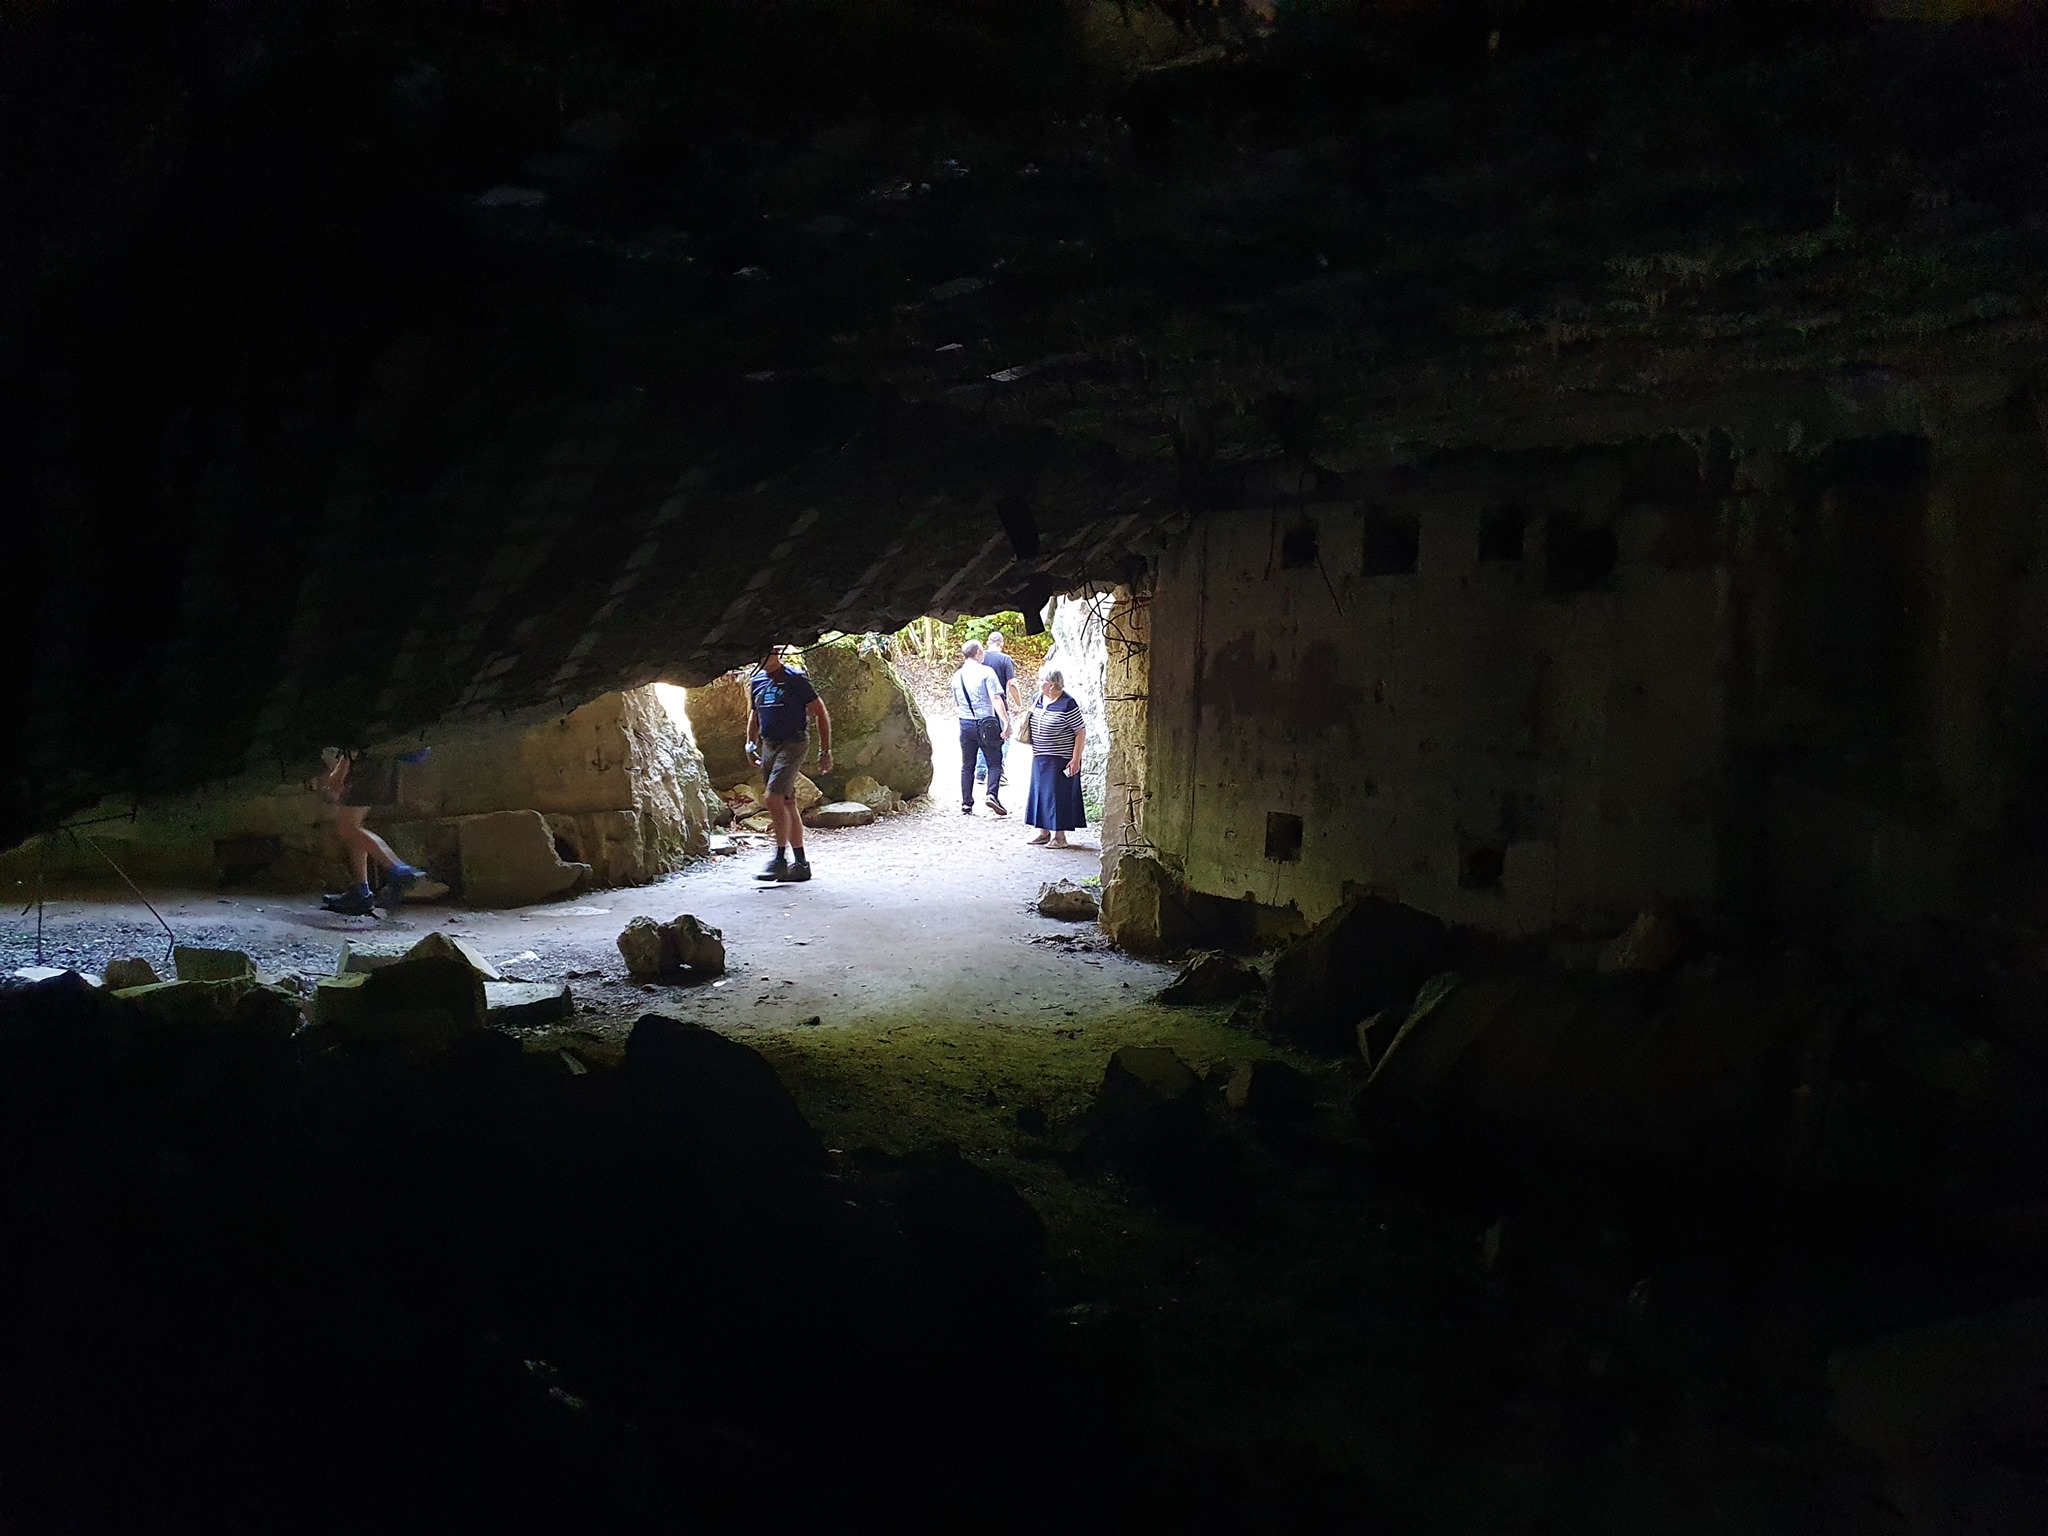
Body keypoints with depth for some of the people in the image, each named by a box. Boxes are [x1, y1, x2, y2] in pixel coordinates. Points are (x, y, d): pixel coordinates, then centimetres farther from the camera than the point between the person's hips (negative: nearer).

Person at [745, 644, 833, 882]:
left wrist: (825, 751, -7)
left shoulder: (795, 679, -8)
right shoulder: (756, 681, 12)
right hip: (768, 746, 7)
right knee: (787, 804, 9)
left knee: (774, 798, -19)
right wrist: (751, 744, 12)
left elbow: (821, 714, -5)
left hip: (793, 744, -7)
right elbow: (753, 715, 26)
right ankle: (800, 863, 14)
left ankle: (781, 858, -11)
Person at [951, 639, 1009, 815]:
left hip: (965, 725, 5)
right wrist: (1006, 722, -17)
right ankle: (992, 794, -17)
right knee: (994, 763, 3)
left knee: (967, 766, 11)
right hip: (986, 724, -4)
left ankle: (966, 804, 9)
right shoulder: (986, 672, -8)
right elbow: (996, 699, -16)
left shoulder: (957, 676, 9)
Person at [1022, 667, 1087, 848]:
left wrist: (1076, 759, -17)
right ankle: (1044, 832, 22)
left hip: (1060, 760, -8)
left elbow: (1081, 732, -14)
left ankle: (1060, 836, 6)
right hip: (1040, 758, 8)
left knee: (1058, 795, -3)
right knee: (1039, 792, 11)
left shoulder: (1067, 704, -16)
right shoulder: (1038, 698, 5)